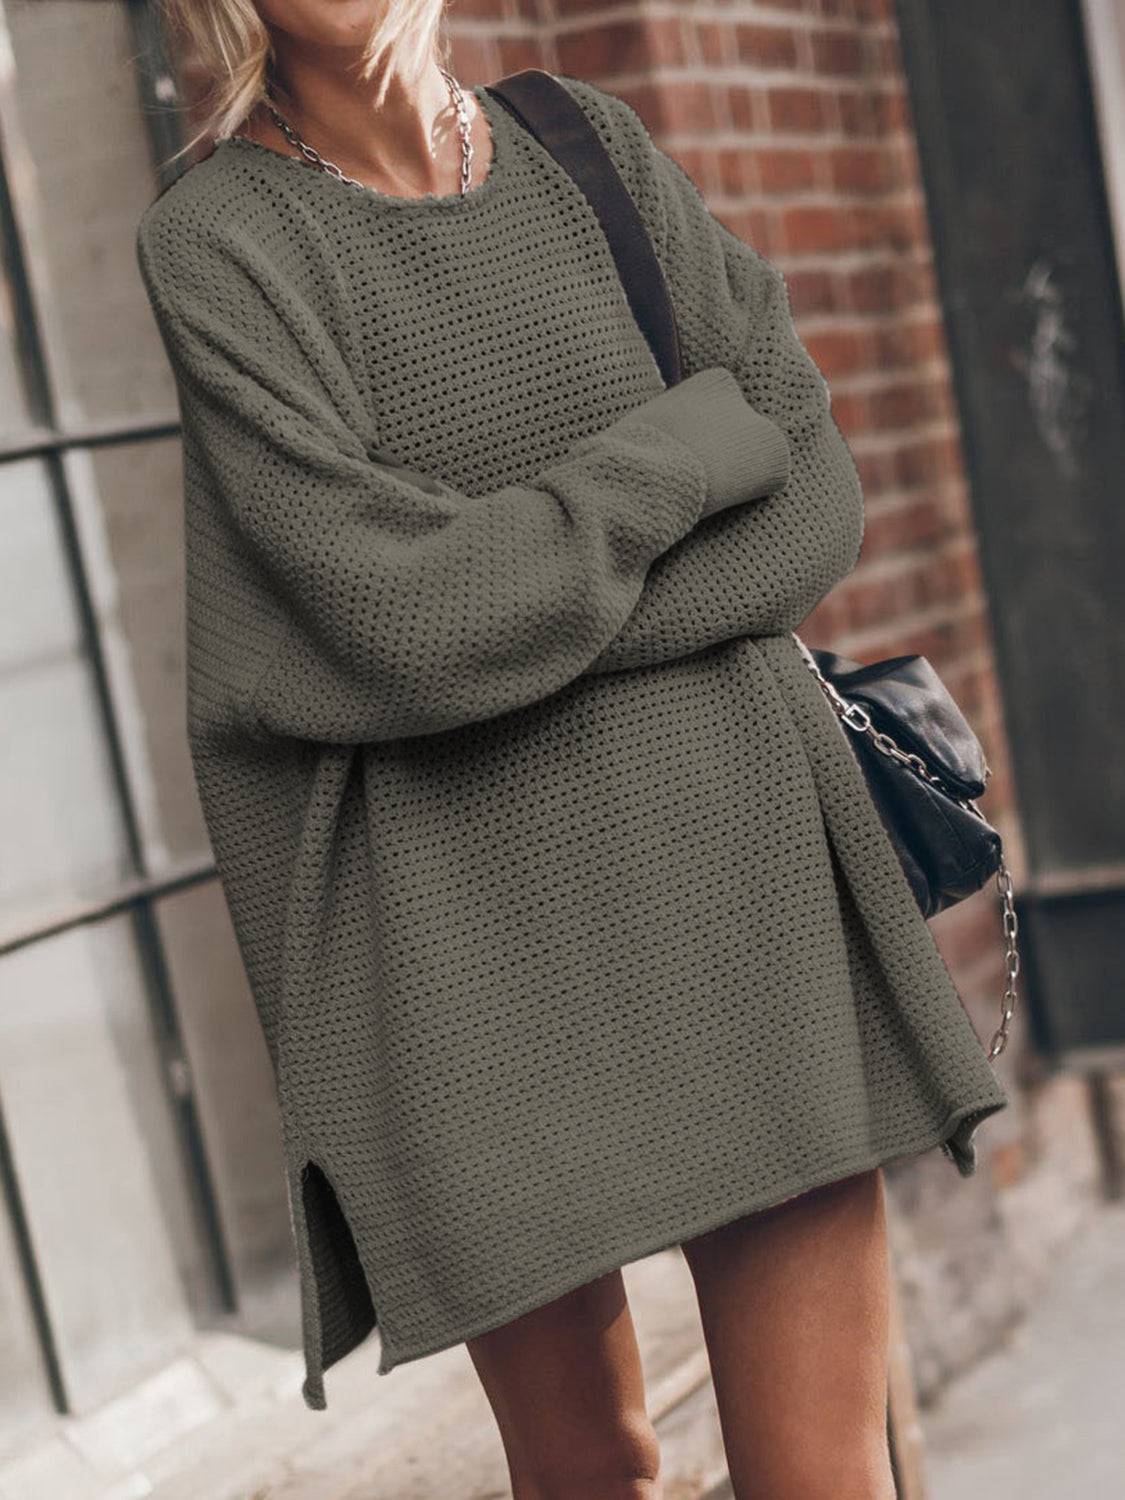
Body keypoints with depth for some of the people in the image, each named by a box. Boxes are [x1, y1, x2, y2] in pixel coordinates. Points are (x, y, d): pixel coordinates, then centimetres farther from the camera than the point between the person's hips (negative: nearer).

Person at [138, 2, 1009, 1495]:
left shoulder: (598, 145, 8)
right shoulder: (216, 242, -5)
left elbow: (816, 502, -1)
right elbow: (404, 615, -17)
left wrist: (506, 614, -12)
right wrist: (705, 436, -6)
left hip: (729, 841, 3)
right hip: (468, 920, -2)